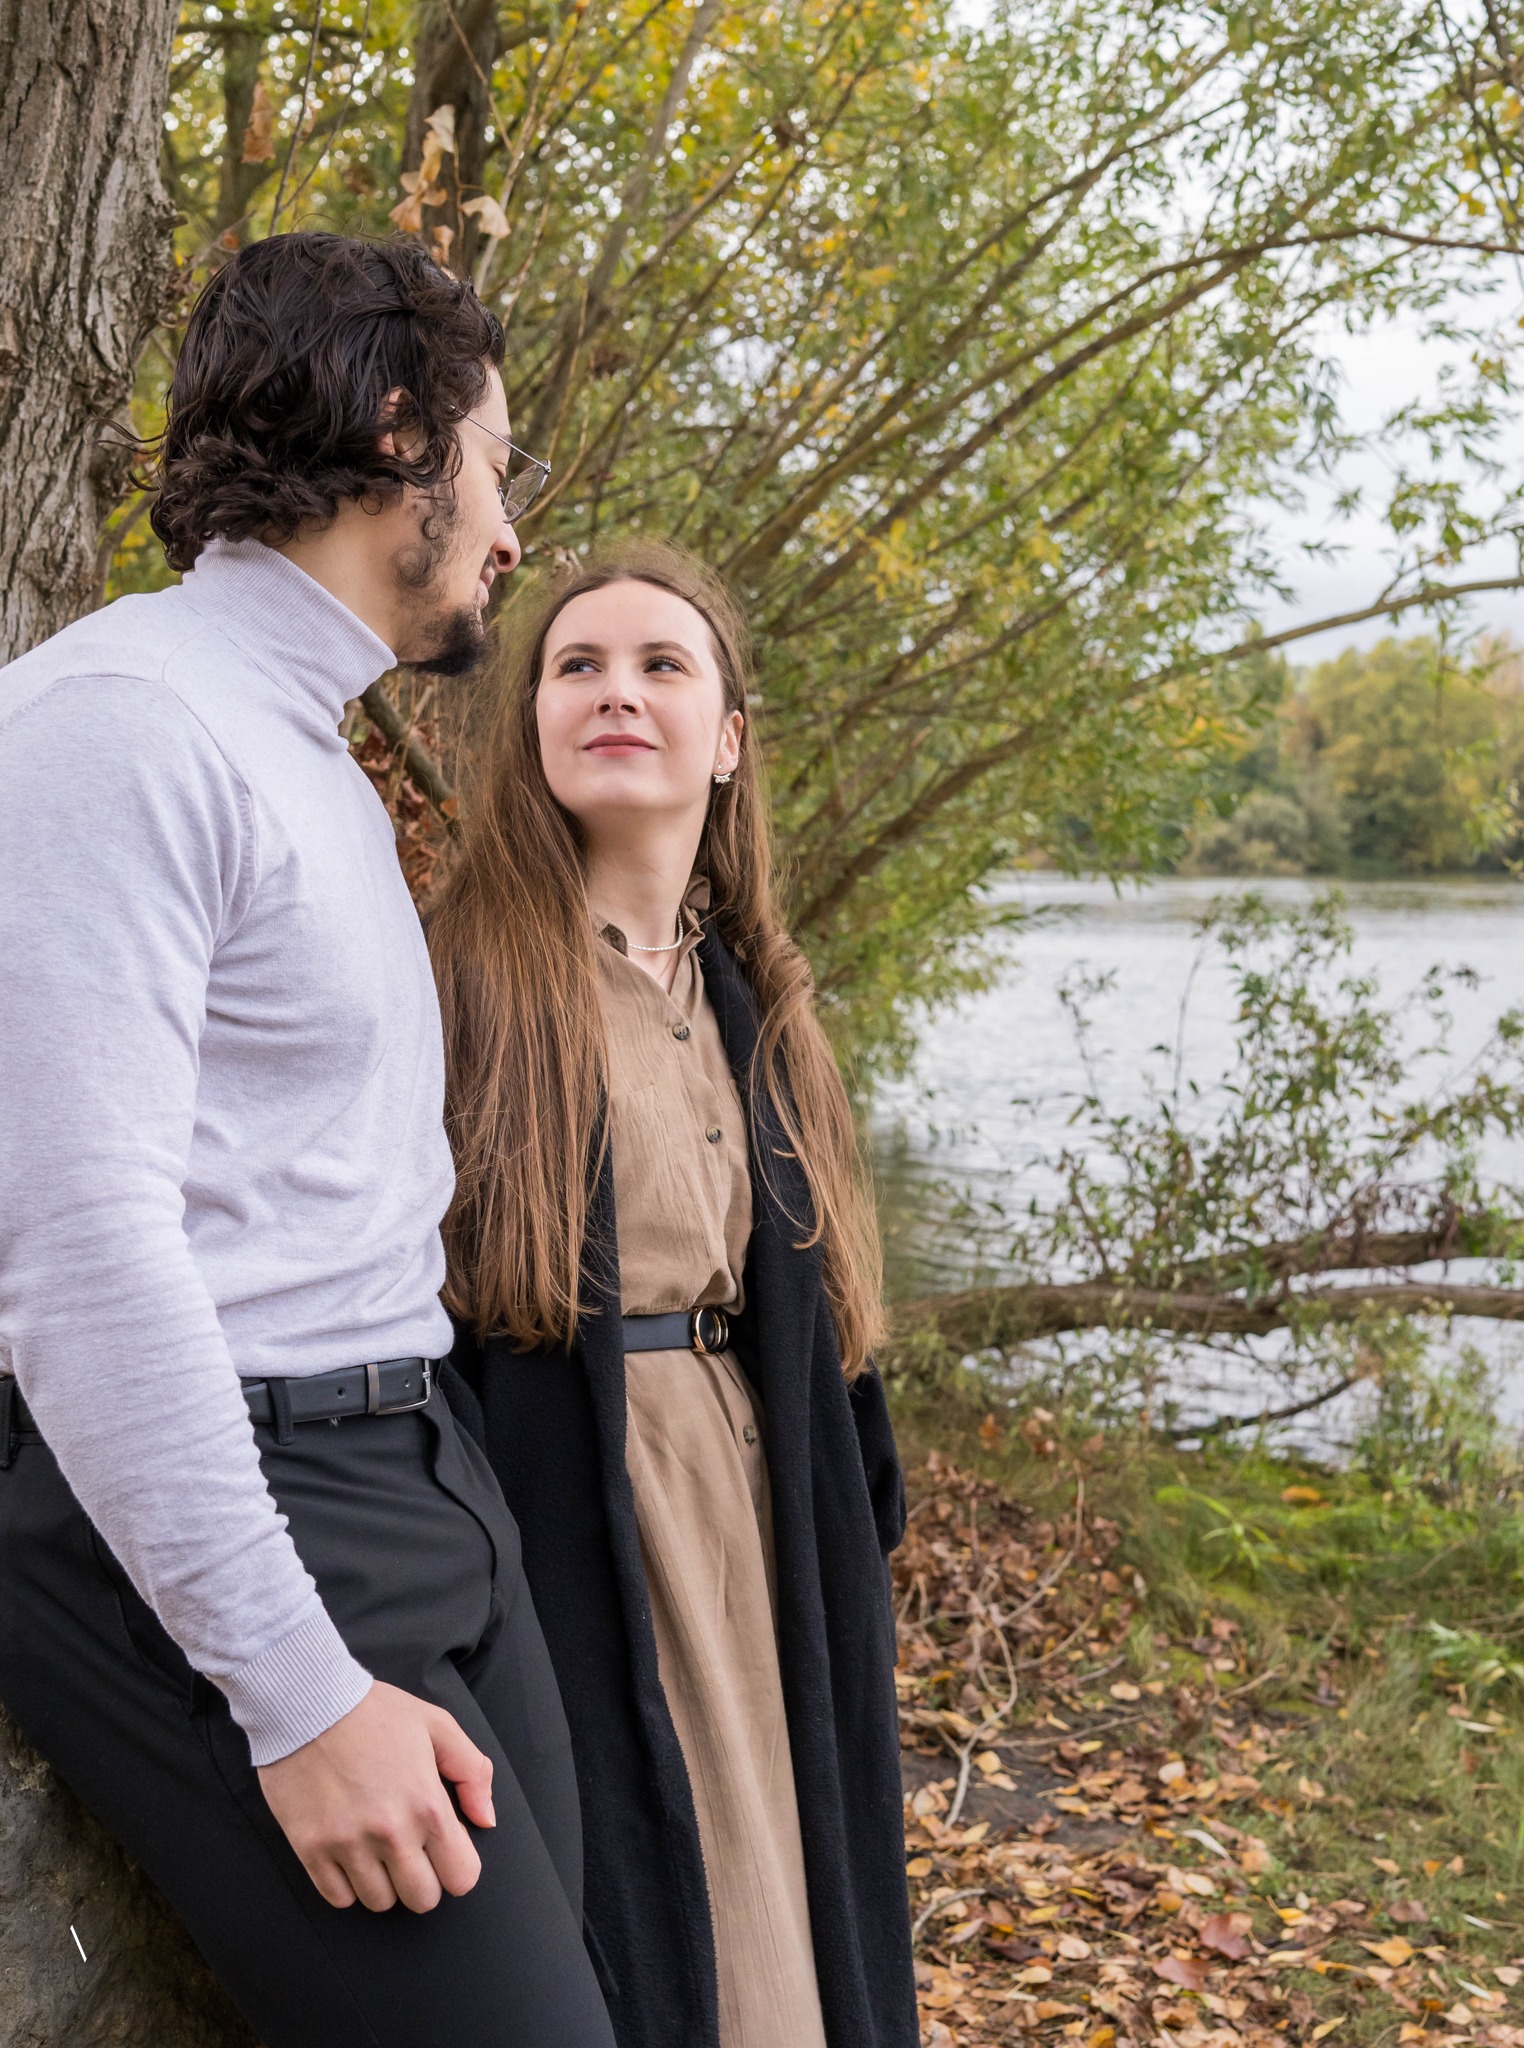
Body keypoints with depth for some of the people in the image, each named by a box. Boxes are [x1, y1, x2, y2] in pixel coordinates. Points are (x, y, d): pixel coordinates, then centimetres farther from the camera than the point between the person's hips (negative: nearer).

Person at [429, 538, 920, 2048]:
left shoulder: (752, 1002, 11)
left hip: (750, 1512, 6)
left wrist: (853, 1557, 12)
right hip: (555, 1516, -6)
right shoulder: (452, 976, -9)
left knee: (762, 1916, 15)